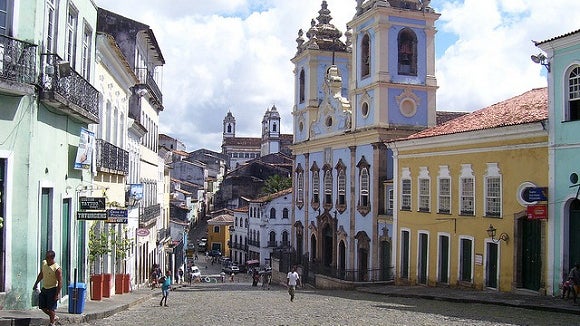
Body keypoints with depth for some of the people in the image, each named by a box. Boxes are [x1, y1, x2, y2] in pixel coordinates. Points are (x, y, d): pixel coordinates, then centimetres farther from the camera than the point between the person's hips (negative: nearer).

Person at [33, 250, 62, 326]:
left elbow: (60, 282, -20)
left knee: (51, 308, -2)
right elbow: (41, 274, 18)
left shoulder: (57, 269, -22)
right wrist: (36, 283, 20)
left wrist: (57, 294, -21)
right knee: (42, 307, 12)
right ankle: (54, 317, 31)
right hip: (44, 288, 8)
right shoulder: (44, 263, 0)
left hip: (52, 289, -8)